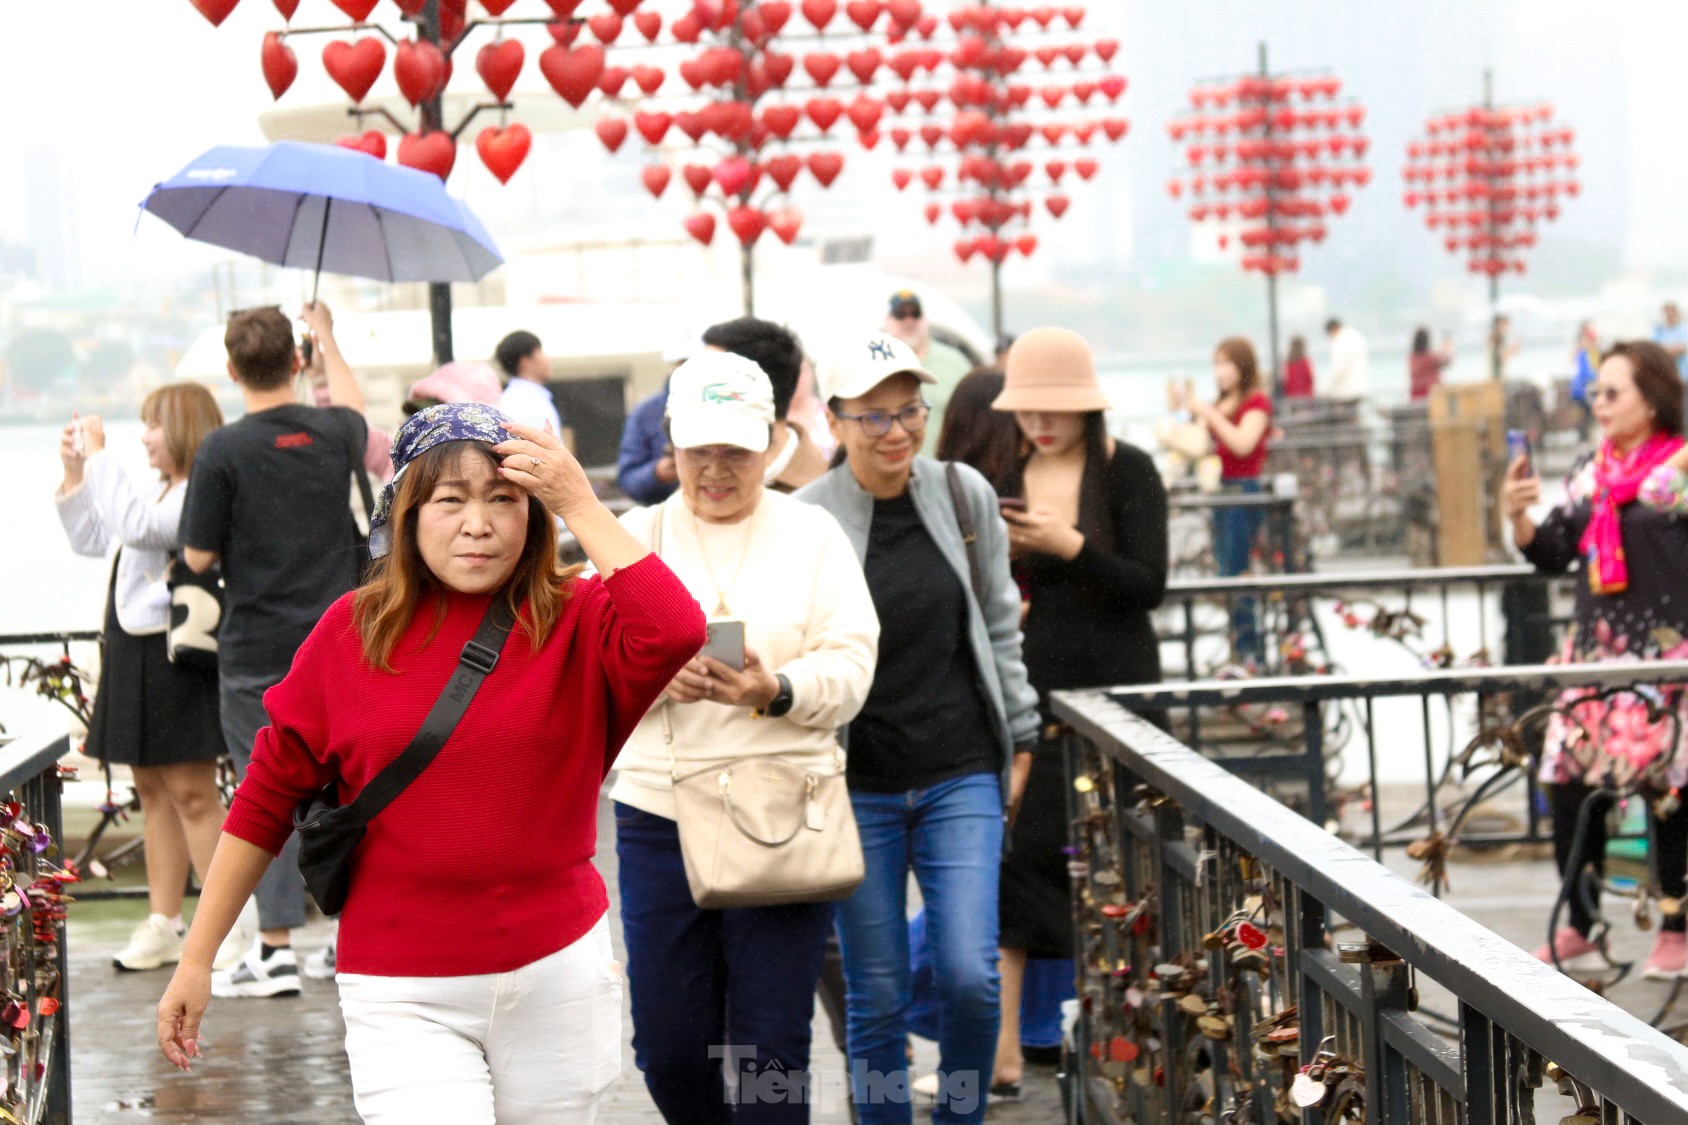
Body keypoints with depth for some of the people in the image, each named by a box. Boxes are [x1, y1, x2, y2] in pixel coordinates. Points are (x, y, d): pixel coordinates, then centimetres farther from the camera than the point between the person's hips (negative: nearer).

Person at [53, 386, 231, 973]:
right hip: (133, 653, 10)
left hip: (173, 654, -10)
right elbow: (91, 539, 25)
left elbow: (133, 526, -28)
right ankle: (164, 925, 19)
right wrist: (75, 474, 14)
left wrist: (100, 456, -20)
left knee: (190, 792, -8)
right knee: (152, 790, 12)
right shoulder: (158, 495, 17)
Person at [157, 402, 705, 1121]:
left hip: (557, 976, 1)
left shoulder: (576, 623, -3)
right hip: (403, 997, -1)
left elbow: (675, 633, -26)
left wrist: (581, 505, -18)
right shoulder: (352, 631, -1)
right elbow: (266, 799, 5)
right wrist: (195, 961, 6)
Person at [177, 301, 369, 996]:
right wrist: (327, 338, 41)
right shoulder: (335, 433, 1)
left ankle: (277, 950, -1)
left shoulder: (223, 452, -13)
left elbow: (198, 557, -9)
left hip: (258, 652, -4)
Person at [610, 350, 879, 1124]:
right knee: (667, 1046, 5)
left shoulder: (813, 536, 7)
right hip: (659, 814, 2)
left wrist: (777, 692, -23)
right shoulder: (637, 536, 10)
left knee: (771, 1046, -1)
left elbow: (850, 668, -2)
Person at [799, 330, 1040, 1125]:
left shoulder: (964, 496, 3)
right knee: (878, 997, 3)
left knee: (970, 977, -6)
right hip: (857, 787, -2)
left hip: (961, 777, 2)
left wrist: (1018, 740, 15)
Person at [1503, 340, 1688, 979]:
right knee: (1567, 781, 1)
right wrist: (1519, 518, -5)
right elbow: (1552, 556, 11)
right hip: (1594, 649, 6)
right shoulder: (1589, 471, 11)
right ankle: (1577, 932, 12)